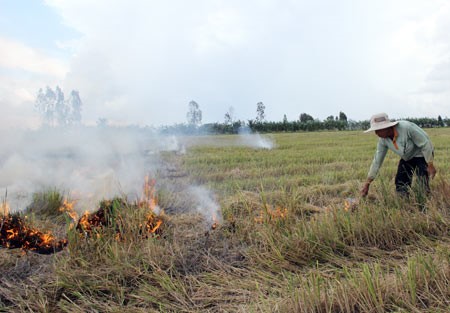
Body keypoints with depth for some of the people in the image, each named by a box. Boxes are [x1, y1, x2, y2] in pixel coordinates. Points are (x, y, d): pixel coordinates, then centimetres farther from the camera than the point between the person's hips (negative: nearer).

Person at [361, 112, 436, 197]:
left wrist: (430, 165, -21)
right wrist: (367, 184, -9)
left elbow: (425, 144, -24)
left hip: (422, 154, -5)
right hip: (407, 158, 6)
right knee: (400, 186, -1)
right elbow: (377, 161, -10)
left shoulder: (407, 127, -36)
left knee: (423, 186, -15)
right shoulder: (383, 140, -17)